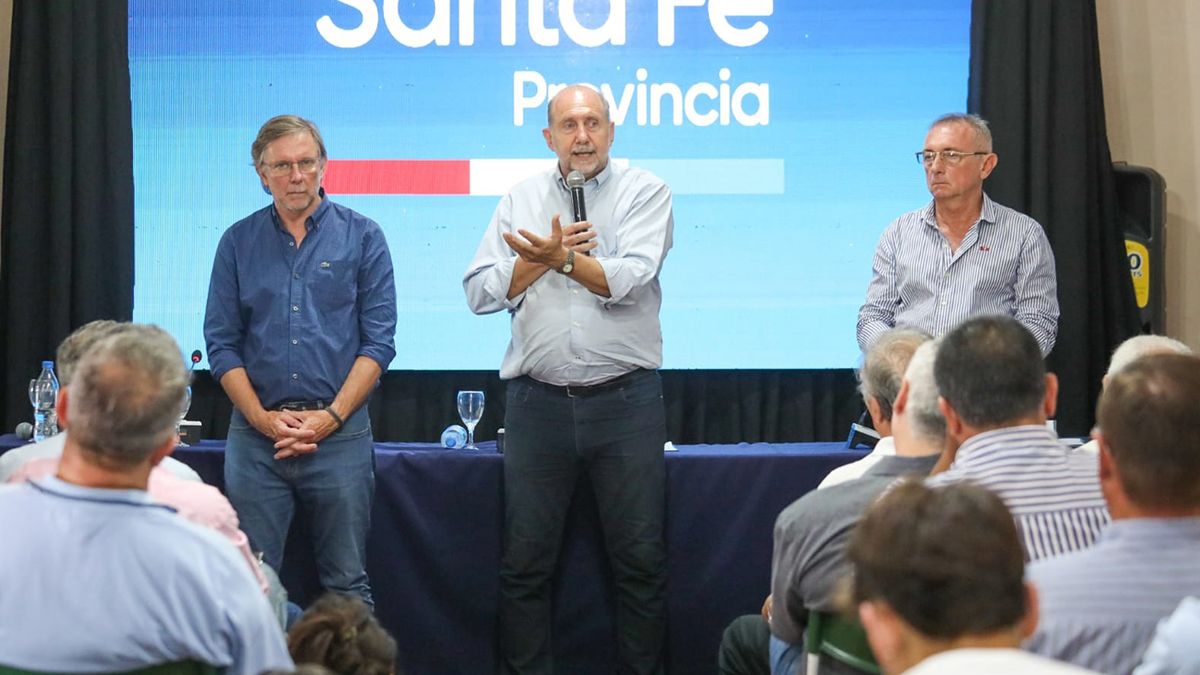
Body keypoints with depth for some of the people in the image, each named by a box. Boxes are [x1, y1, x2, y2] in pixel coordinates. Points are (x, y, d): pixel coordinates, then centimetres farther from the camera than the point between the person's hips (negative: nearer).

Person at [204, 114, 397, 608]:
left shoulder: (361, 237, 4)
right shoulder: (238, 242, 9)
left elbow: (378, 340, -1)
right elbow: (221, 343, 6)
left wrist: (330, 416, -10)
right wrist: (262, 418, -7)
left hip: (340, 434, -1)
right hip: (255, 436, 2)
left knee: (347, 585, 2)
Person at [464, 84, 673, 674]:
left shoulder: (643, 192, 2)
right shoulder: (521, 199, 11)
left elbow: (631, 279, -13)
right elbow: (481, 292, 3)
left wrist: (561, 257, -21)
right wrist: (543, 257, -8)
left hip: (625, 401, -2)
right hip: (538, 400, 2)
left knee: (641, 559, 2)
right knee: (524, 563, 5)